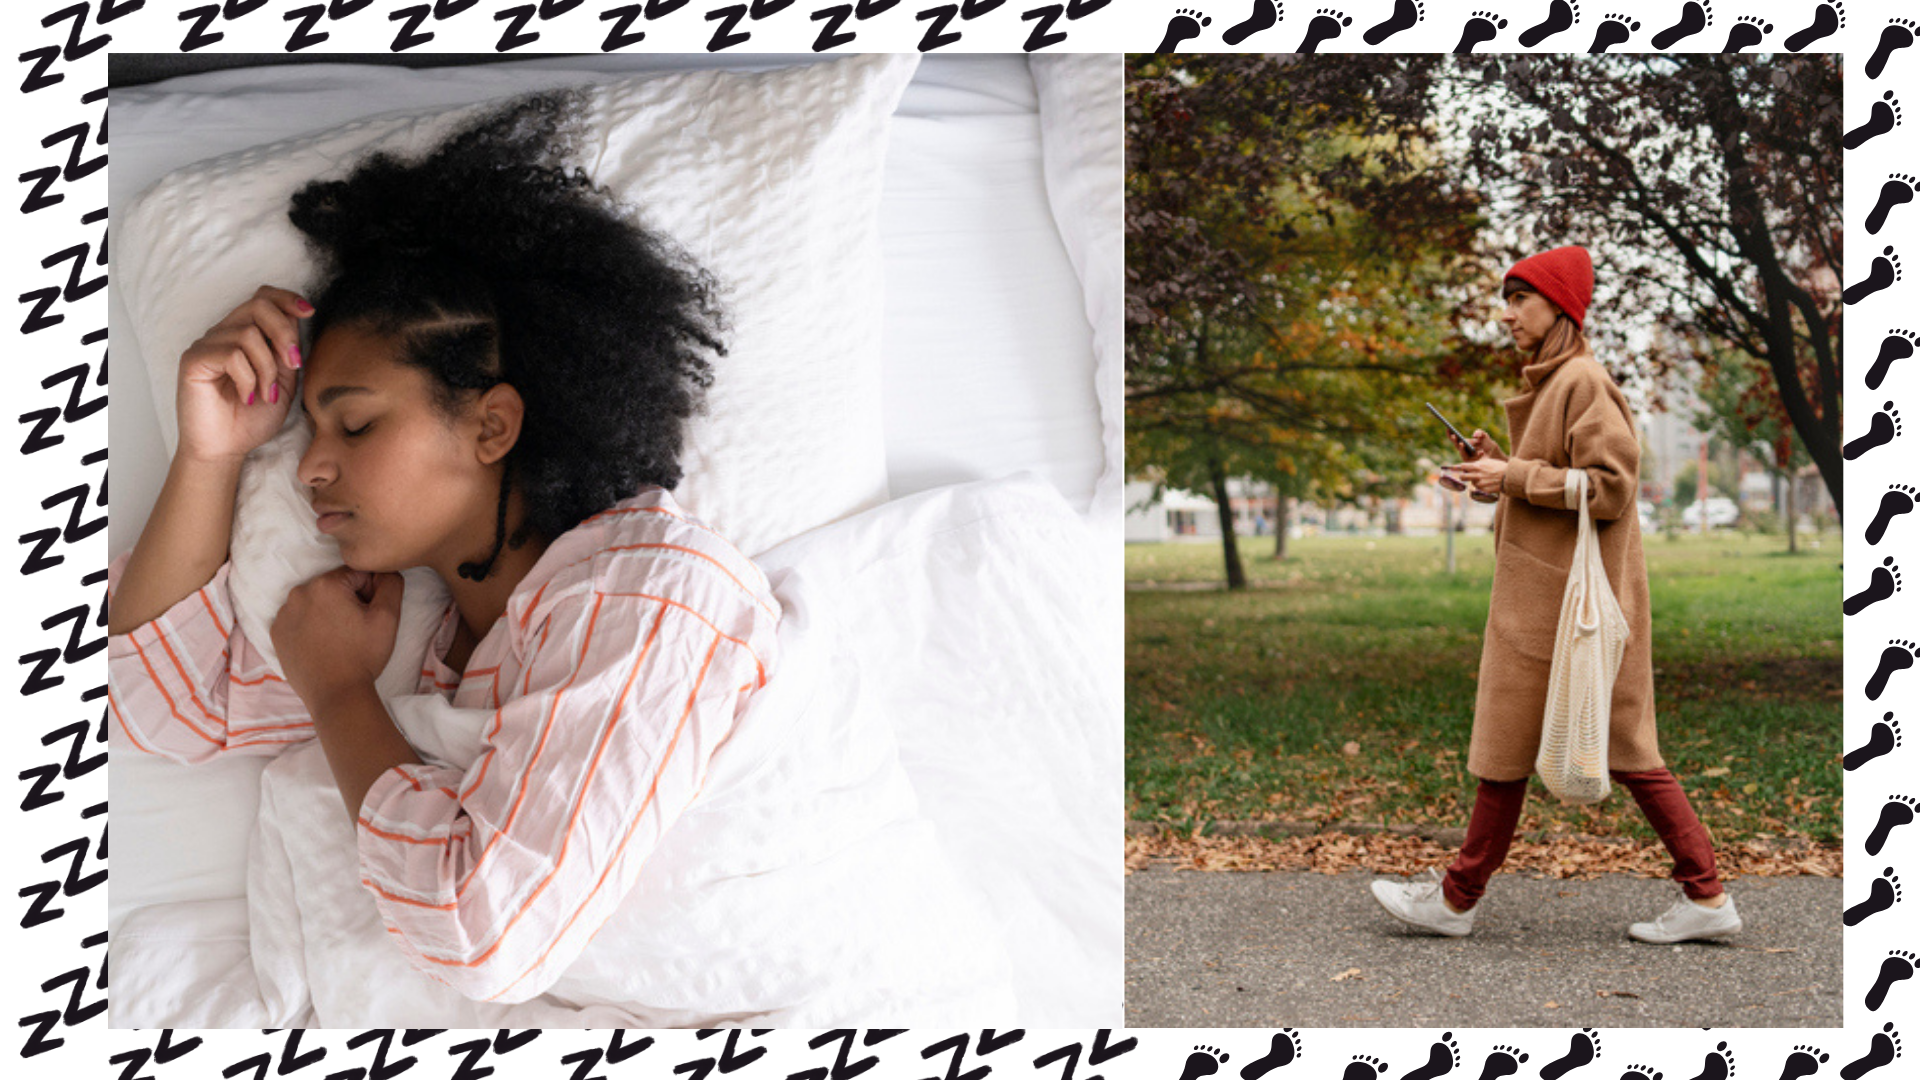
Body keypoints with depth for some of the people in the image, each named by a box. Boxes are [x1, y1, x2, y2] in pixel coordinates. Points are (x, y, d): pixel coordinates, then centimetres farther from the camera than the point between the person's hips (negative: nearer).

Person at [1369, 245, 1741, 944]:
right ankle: (1706, 896, 10)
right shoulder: (1553, 382, 16)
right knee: (1623, 750, 9)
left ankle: (1457, 899, 9)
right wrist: (1504, 465, 7)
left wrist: (1515, 477, -17)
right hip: (1546, 591, 10)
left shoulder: (1585, 382, -14)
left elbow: (1611, 488, -20)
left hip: (1562, 596, -10)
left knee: (1509, 743, -1)